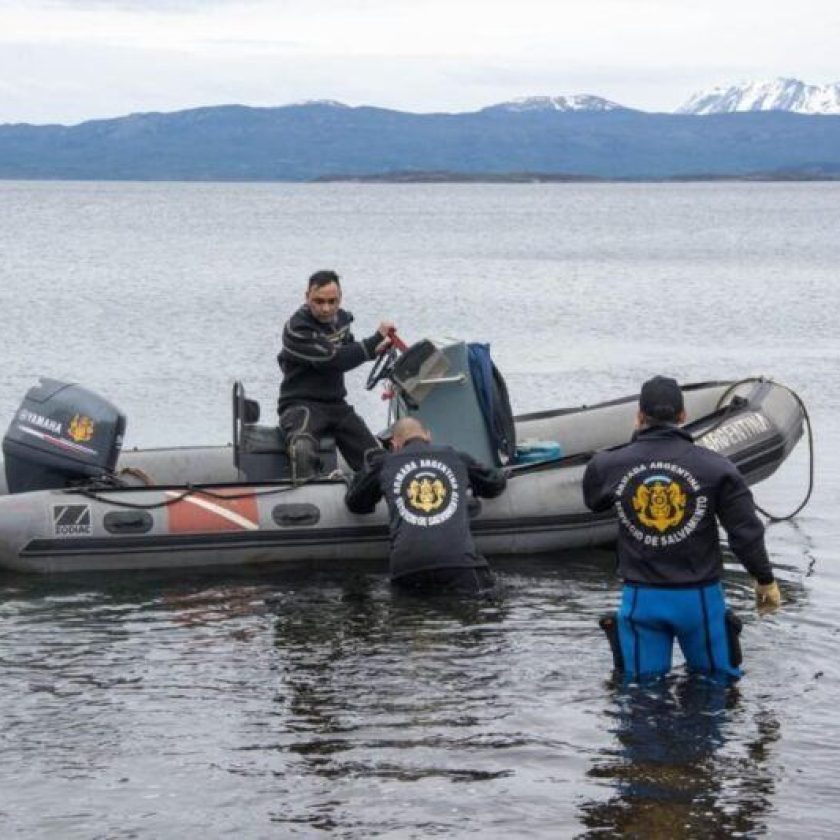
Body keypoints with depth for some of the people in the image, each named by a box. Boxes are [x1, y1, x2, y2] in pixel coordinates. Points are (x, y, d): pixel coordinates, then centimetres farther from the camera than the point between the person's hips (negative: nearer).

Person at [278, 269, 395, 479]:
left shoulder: (341, 318, 9)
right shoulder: (296, 328, -17)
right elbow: (333, 360, -25)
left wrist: (375, 348, 6)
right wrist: (376, 340, -19)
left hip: (336, 404, 7)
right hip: (301, 404, -7)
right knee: (303, 450, -38)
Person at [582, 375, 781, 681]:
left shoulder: (611, 465, -5)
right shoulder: (716, 468, -10)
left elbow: (592, 501, 19)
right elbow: (746, 531, -6)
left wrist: (635, 443, 17)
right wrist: (765, 580, 10)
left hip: (640, 598, 1)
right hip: (700, 597, -1)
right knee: (717, 679, 14)